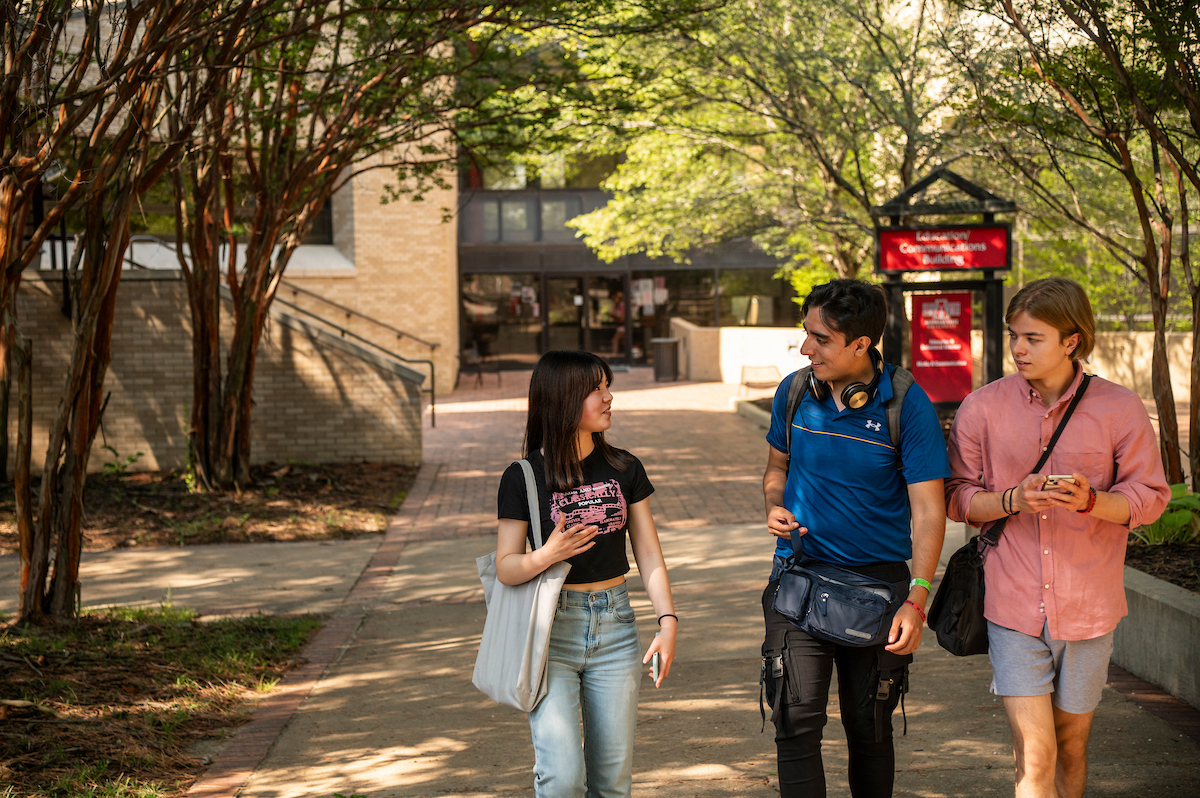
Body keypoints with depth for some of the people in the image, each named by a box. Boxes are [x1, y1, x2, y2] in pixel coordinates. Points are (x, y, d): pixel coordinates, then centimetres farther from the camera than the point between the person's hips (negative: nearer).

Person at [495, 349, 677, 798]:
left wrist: (668, 621, -7)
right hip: (551, 628, -3)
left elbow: (648, 555, 5)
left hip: (614, 626, 3)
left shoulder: (623, 470, 4)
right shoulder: (525, 477, -6)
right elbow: (506, 569, -5)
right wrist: (548, 555, -24)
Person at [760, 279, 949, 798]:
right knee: (797, 720, -9)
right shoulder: (794, 391, 0)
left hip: (878, 579, -2)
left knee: (869, 726, 10)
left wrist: (916, 599, -22)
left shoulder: (907, 405, -11)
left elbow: (928, 508, -13)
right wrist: (775, 506, -5)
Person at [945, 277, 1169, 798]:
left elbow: (1150, 495, 0)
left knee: (1070, 746, 15)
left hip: (1087, 609, 1)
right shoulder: (982, 409, -3)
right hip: (1013, 605, -1)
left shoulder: (1119, 409, -5)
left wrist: (1090, 501, -20)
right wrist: (1014, 500, -18)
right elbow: (956, 497, 2)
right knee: (1034, 754, -7)